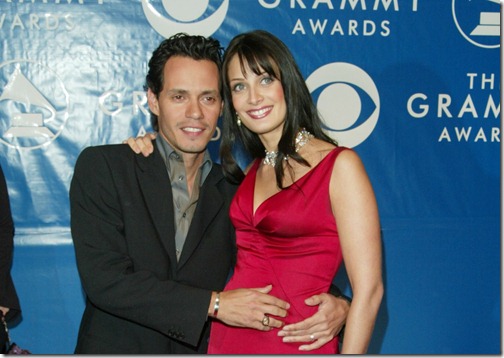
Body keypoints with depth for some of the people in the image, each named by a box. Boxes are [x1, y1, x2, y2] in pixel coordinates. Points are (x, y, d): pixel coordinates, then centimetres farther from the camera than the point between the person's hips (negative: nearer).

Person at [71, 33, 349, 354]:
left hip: (202, 350, 3)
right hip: (116, 348, -2)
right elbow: (104, 280, -11)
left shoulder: (235, 193, 8)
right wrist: (214, 303, -13)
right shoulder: (101, 167, -2)